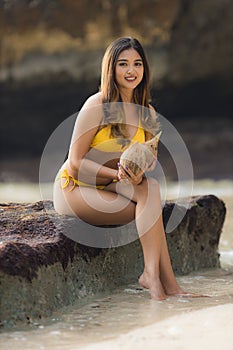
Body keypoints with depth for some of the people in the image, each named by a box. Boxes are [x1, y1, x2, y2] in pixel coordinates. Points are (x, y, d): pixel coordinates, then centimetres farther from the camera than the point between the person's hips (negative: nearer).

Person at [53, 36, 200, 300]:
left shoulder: (147, 113, 4)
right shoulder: (97, 106, -14)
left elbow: (150, 162, 4)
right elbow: (75, 163, -15)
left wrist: (138, 175, -20)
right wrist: (118, 175, -27)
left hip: (108, 189, 5)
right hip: (74, 190, -5)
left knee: (149, 186, -27)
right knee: (150, 192, -27)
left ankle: (153, 274, -29)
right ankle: (157, 276, -30)